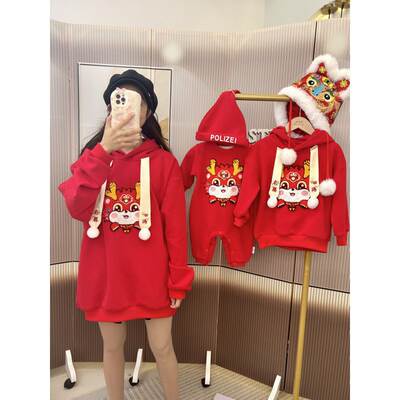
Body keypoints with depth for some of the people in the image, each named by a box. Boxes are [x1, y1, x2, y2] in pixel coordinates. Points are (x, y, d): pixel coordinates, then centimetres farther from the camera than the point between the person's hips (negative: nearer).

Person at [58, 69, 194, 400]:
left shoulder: (164, 161, -7)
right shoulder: (94, 156, 1)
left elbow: (175, 225, -6)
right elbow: (76, 208, -17)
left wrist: (178, 279, -5)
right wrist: (103, 151, -26)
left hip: (151, 274, -2)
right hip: (105, 272, 3)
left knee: (162, 347, 12)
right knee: (112, 346, 20)